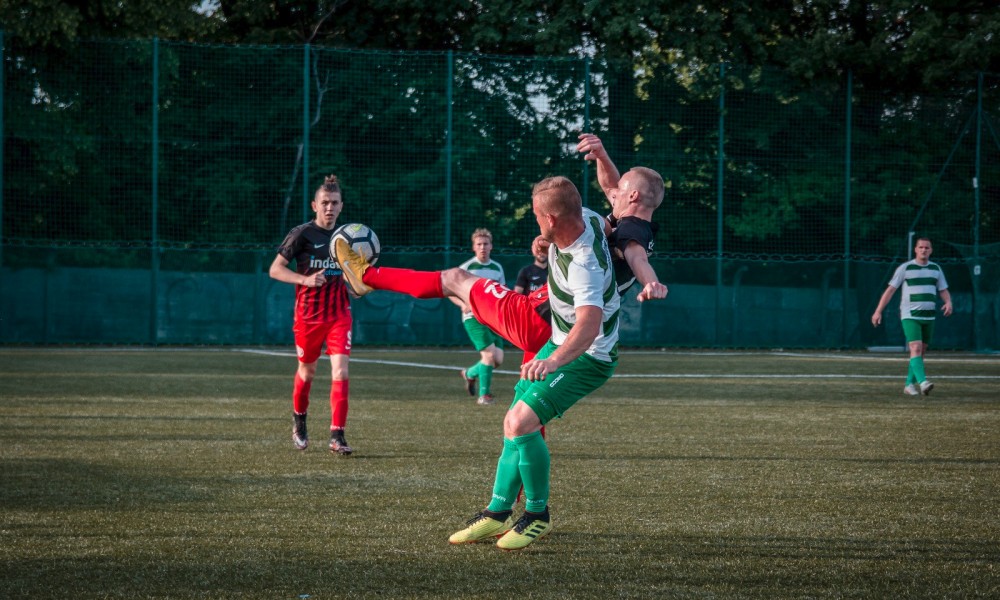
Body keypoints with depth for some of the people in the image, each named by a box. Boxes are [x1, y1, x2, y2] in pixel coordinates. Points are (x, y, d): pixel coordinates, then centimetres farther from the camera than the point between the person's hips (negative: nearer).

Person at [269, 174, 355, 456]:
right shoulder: (302, 234, -8)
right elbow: (275, 269, -10)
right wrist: (305, 280, -25)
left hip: (339, 313, 2)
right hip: (308, 314, -2)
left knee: (341, 371, -14)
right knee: (307, 371, 14)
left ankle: (337, 435, -13)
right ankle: (299, 421, 41)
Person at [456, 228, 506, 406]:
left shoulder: (497, 268, 10)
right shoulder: (466, 268, -4)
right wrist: (463, 304, -19)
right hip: (473, 317, -6)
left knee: (498, 359, 0)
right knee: (489, 353, -20)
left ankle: (471, 373, 29)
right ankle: (484, 394, -8)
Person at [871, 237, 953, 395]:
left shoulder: (936, 269, 11)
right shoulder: (905, 268, -2)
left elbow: (944, 290, 15)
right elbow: (890, 290, -1)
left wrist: (948, 302, -8)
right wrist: (878, 311, -5)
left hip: (928, 317, 5)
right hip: (910, 316, -5)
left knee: (921, 352, 9)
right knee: (916, 348, -19)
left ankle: (910, 385, 20)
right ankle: (923, 382, -32)